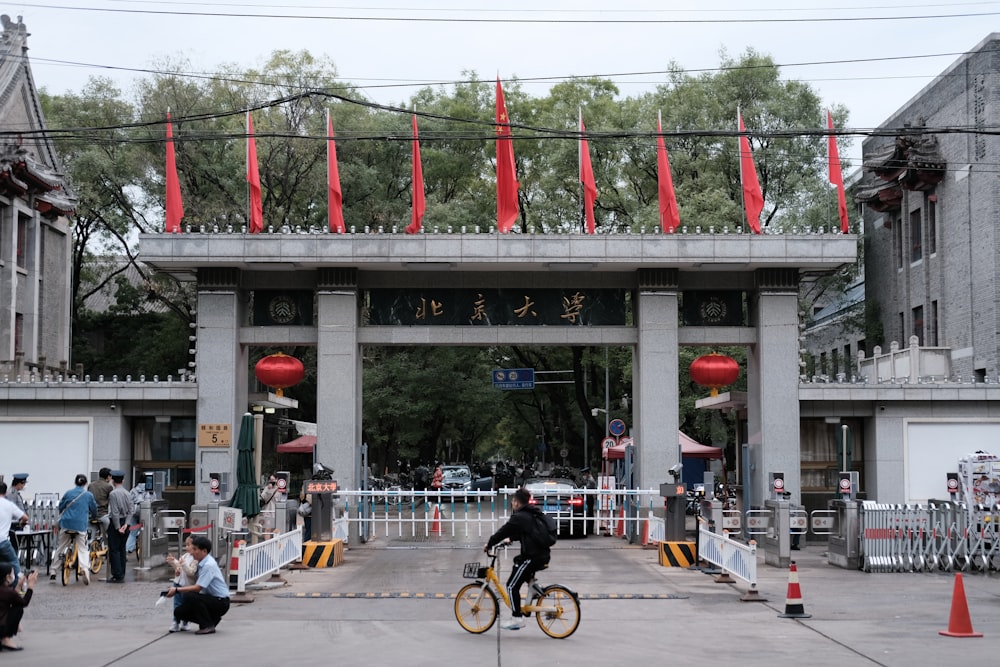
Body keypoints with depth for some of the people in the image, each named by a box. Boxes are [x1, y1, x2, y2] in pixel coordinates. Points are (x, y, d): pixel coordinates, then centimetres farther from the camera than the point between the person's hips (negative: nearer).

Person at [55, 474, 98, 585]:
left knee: (60, 547, 14)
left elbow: (60, 507, 16)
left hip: (66, 523, 2)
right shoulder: (88, 495, 3)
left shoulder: (68, 493, 6)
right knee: (83, 549, 1)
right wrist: (92, 517, 37)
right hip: (81, 525, -1)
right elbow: (94, 510, 14)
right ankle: (85, 568, -23)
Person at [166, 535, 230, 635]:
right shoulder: (202, 563, 6)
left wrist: (177, 590, -17)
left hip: (221, 602, -9)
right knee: (179, 612, -1)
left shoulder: (209, 565, -21)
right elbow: (196, 584, 11)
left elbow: (198, 588, -23)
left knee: (190, 596, -29)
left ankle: (208, 626, -14)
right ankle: (212, 619, 12)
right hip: (211, 600, 9)